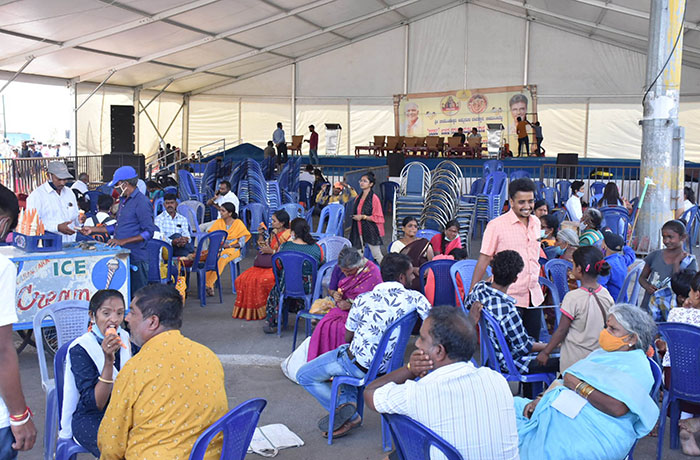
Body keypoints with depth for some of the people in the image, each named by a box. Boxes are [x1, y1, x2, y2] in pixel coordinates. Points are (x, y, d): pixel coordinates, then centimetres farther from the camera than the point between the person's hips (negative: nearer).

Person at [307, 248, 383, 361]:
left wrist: (351, 304, -21)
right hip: (341, 304, 5)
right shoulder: (339, 268, 4)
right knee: (325, 325, -27)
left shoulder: (372, 272, -13)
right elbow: (330, 289, 18)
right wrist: (334, 294, -7)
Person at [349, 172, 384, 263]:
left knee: (377, 256, -4)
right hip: (359, 231, 7)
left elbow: (378, 218, -12)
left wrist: (363, 217, -16)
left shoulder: (374, 198, -10)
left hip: (371, 231, -6)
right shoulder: (358, 198, 11)